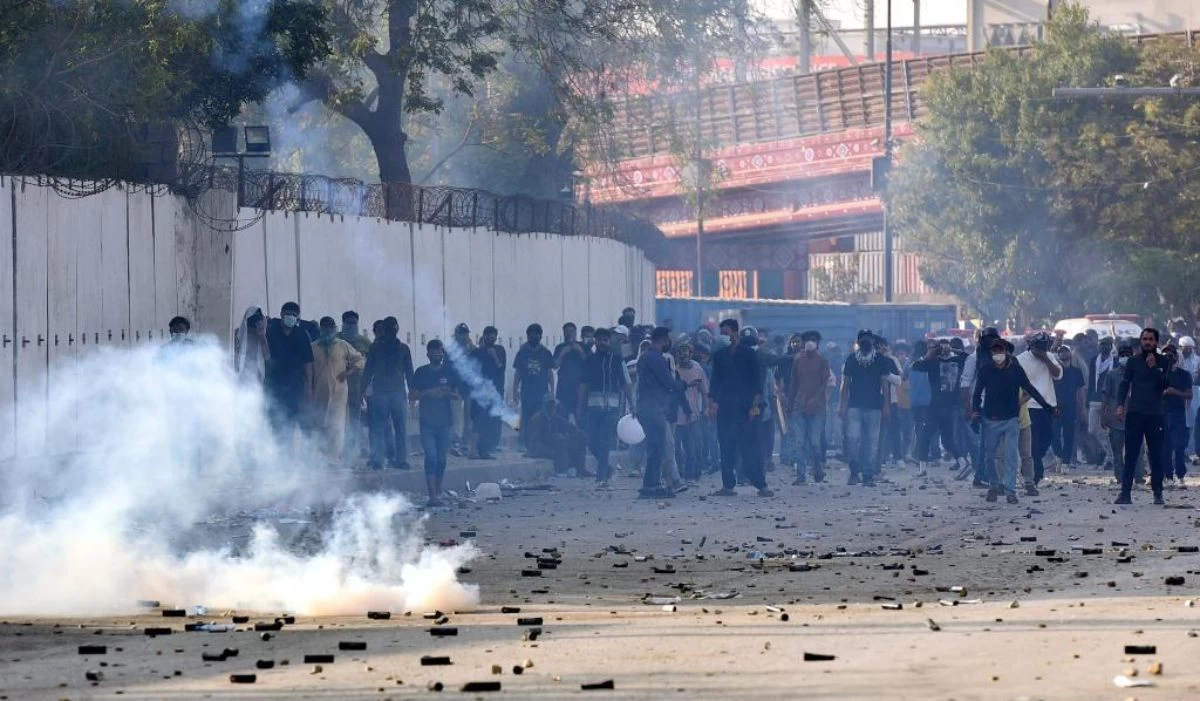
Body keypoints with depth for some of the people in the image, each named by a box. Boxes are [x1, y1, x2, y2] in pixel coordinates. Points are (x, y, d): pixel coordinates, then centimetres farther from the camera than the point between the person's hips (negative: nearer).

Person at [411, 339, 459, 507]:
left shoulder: (449, 372, 7)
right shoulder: (421, 372, 3)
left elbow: (457, 395, 9)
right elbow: (414, 395, 3)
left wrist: (447, 393, -12)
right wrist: (428, 393, -14)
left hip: (445, 421, 2)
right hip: (427, 421, -2)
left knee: (442, 458, 7)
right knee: (431, 457, -12)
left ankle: (438, 492, 19)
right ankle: (432, 496, -17)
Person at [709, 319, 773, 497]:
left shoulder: (748, 354, 2)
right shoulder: (719, 356, 12)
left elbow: (757, 381, -1)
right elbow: (715, 382, 13)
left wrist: (755, 405, -9)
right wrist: (713, 402, 0)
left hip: (745, 408, -4)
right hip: (725, 408, 4)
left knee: (750, 447, -7)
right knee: (726, 447, 1)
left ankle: (761, 485, -6)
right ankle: (728, 485, 4)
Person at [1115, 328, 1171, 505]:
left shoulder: (1163, 362, 7)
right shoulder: (1134, 361, 7)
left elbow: (1165, 385, -3)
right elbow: (1124, 384, 5)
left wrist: (1153, 368, -11)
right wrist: (1120, 405, -8)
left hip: (1155, 414, 0)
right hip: (1134, 413, 0)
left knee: (1156, 455, 2)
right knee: (1130, 454, -3)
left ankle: (1158, 493, 7)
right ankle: (1126, 492, -3)